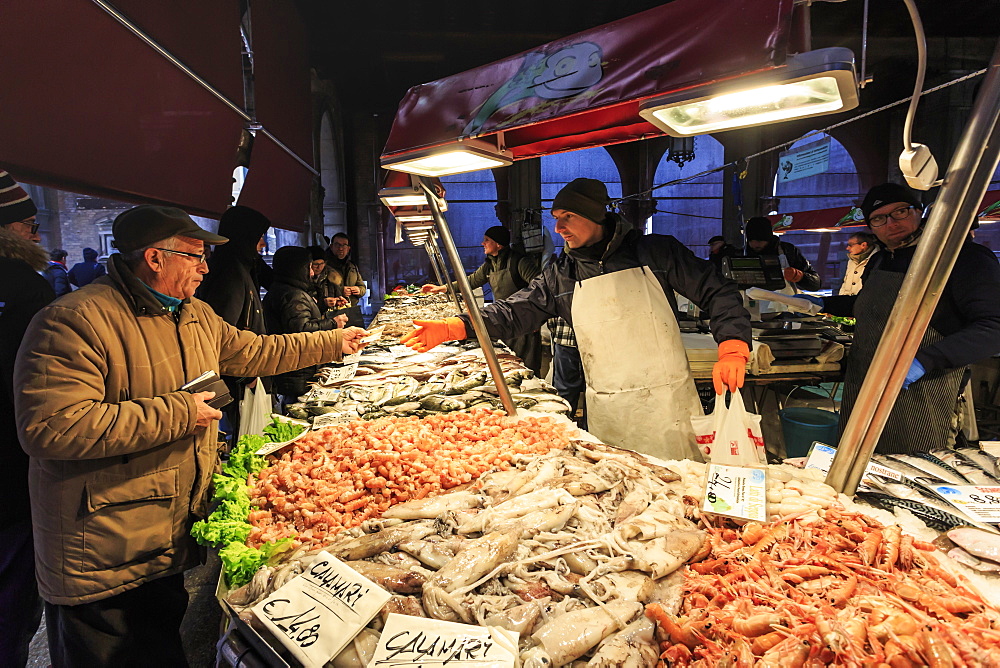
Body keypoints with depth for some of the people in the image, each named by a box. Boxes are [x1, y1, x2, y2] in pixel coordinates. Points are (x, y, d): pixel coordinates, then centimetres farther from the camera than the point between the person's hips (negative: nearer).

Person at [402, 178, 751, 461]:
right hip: (607, 411, 2)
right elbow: (516, 310, 2)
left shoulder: (656, 251, -3)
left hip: (668, 400, -2)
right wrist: (453, 327, -11)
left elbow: (717, 293, -2)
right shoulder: (561, 274, 5)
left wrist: (732, 348, -17)